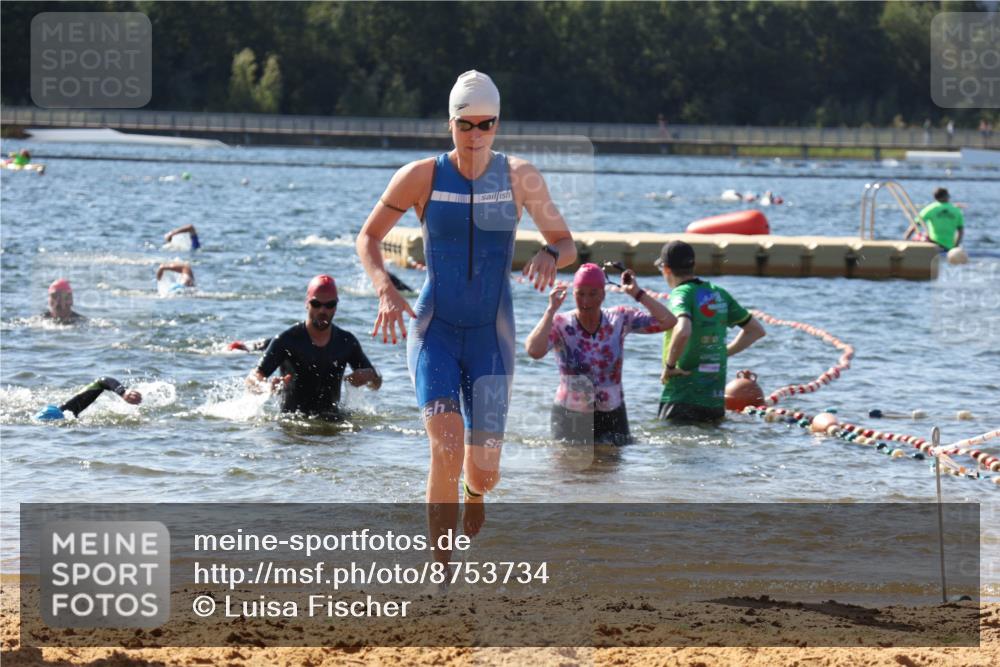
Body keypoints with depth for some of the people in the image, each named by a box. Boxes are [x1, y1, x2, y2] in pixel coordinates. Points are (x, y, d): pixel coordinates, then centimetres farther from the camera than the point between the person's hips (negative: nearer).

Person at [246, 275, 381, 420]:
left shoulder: (346, 342, 7)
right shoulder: (286, 340, -5)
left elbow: (377, 383, 16)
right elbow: (252, 379, -10)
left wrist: (368, 376, -9)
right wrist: (267, 387, -34)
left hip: (332, 419, 3)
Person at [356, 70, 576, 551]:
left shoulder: (519, 177, -2)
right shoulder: (421, 177, -4)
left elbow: (567, 246, 5)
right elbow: (368, 237, 6)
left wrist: (550, 254, -19)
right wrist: (385, 291, -12)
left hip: (491, 336, 1)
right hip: (434, 331, -1)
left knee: (483, 472, 0)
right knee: (446, 448, -22)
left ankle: (475, 492, 41)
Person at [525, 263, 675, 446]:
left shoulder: (620, 319, -1)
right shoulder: (560, 325, -9)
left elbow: (668, 321, -8)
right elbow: (534, 351, -28)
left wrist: (637, 293, -12)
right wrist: (552, 309, -24)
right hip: (569, 418, -2)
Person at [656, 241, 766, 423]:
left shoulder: (681, 294, -11)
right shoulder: (719, 294, 11)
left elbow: (683, 331, -32)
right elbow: (756, 330, 20)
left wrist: (669, 366, -18)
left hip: (683, 399, -7)